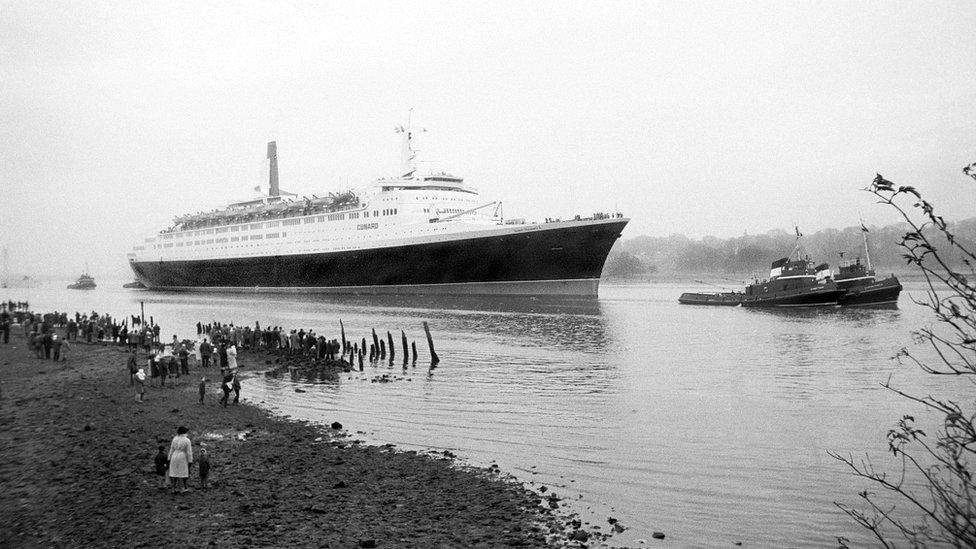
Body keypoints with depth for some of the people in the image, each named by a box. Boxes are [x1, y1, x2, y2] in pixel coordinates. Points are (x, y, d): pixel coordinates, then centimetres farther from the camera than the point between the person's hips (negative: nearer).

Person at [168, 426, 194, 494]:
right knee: (183, 472, 6)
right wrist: (190, 461, -6)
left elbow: (171, 449, 4)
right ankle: (184, 488, 10)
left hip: (174, 457, 4)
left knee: (175, 472, 8)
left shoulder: (174, 439, -1)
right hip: (182, 458, -4)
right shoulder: (187, 440, -13)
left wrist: (169, 459, 11)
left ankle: (174, 489, 8)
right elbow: (189, 452, -11)